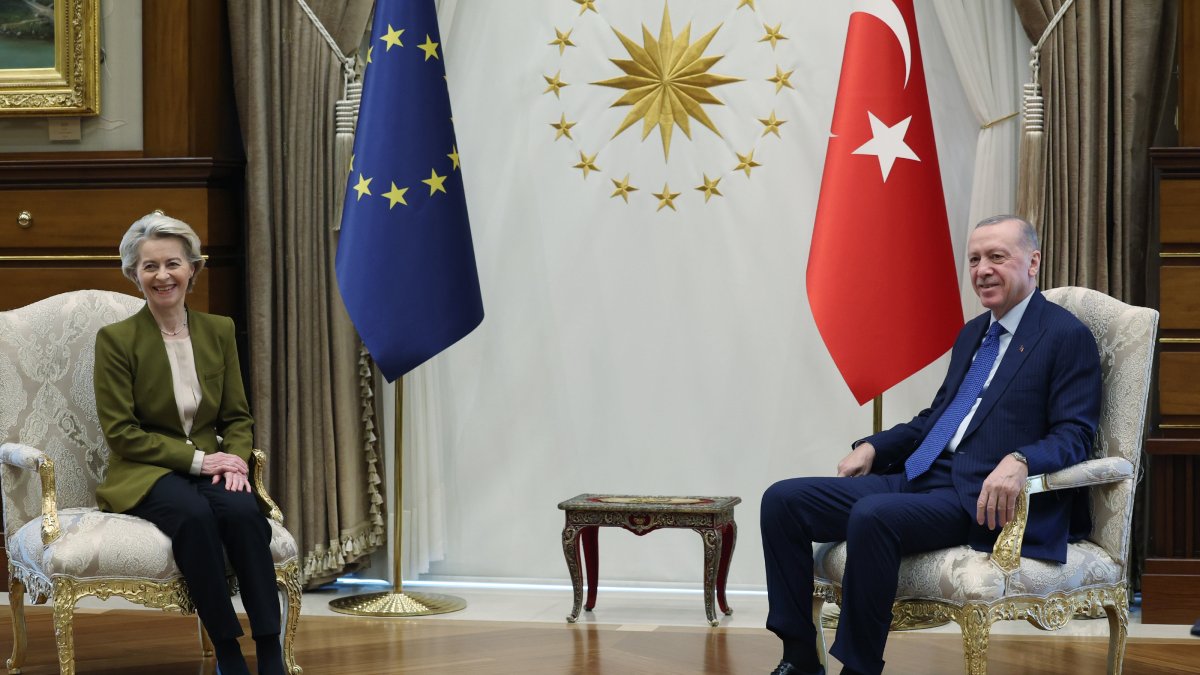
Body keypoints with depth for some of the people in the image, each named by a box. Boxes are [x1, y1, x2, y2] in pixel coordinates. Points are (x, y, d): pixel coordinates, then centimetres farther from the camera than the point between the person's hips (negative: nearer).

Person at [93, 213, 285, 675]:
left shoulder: (219, 330, 8)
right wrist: (197, 459, -16)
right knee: (193, 514, -36)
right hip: (143, 475, -3)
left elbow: (238, 417, 11)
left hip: (209, 469, 3)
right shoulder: (115, 339, -5)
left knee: (241, 509, -31)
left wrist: (235, 459, -11)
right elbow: (121, 432, -8)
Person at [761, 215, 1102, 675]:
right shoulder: (972, 333, 23)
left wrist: (1020, 461, -30)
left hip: (982, 499, -8)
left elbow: (1074, 435, -10)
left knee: (872, 515, -35)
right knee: (783, 500, -6)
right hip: (918, 479, 8)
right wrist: (873, 447, 13)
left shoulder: (1067, 336, -1)